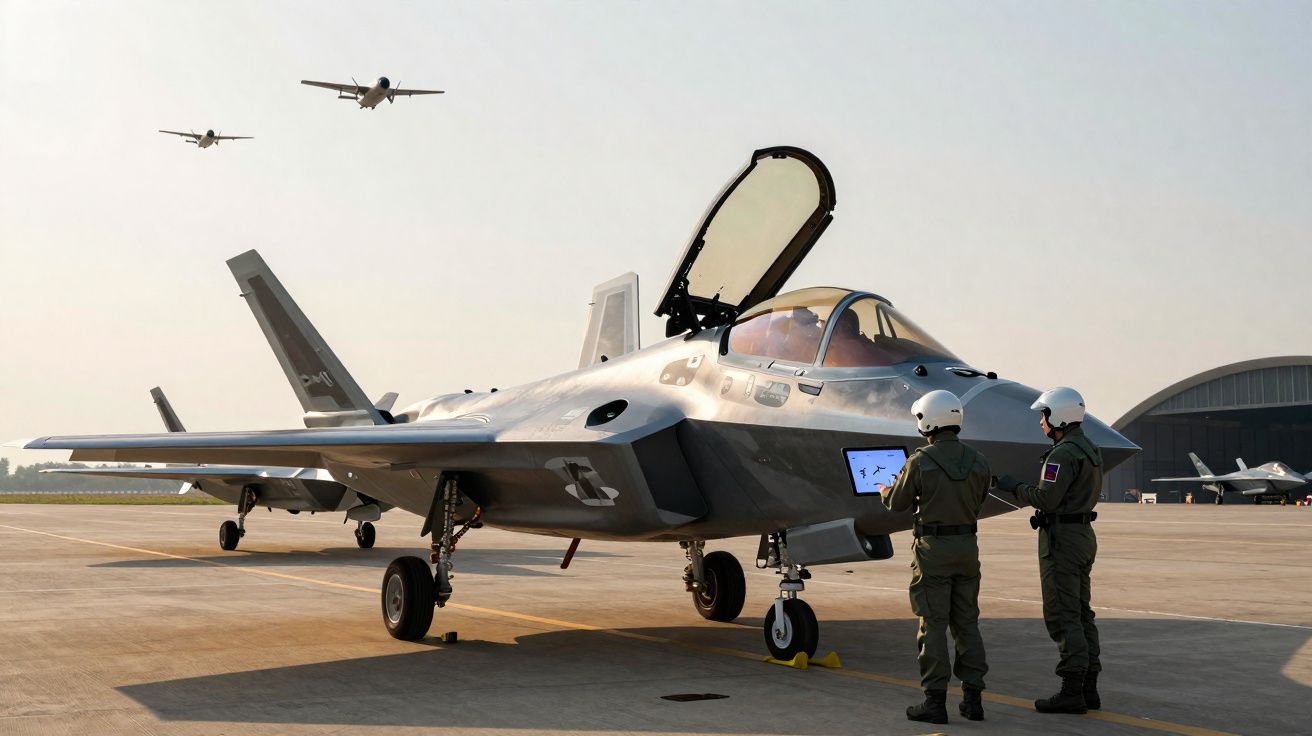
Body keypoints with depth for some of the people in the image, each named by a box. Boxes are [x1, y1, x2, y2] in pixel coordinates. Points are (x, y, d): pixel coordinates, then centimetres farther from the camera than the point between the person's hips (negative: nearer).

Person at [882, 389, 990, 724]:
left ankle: (935, 701, 1)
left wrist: (885, 492, 22)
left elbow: (897, 503, -1)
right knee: (967, 623, 12)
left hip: (933, 548, -5)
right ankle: (972, 698, 13)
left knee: (933, 624, 0)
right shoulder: (977, 461, 2)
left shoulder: (920, 461, -12)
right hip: (967, 546, 5)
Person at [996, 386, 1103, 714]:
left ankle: (1071, 692, -6)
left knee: (1062, 616, -7)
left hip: (1061, 538, -10)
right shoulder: (1090, 450, 14)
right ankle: (1088, 687, 14)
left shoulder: (1063, 454, -18)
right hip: (1084, 535, 10)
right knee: (1080, 613, 12)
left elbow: (1047, 499, -23)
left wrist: (1014, 487, -8)